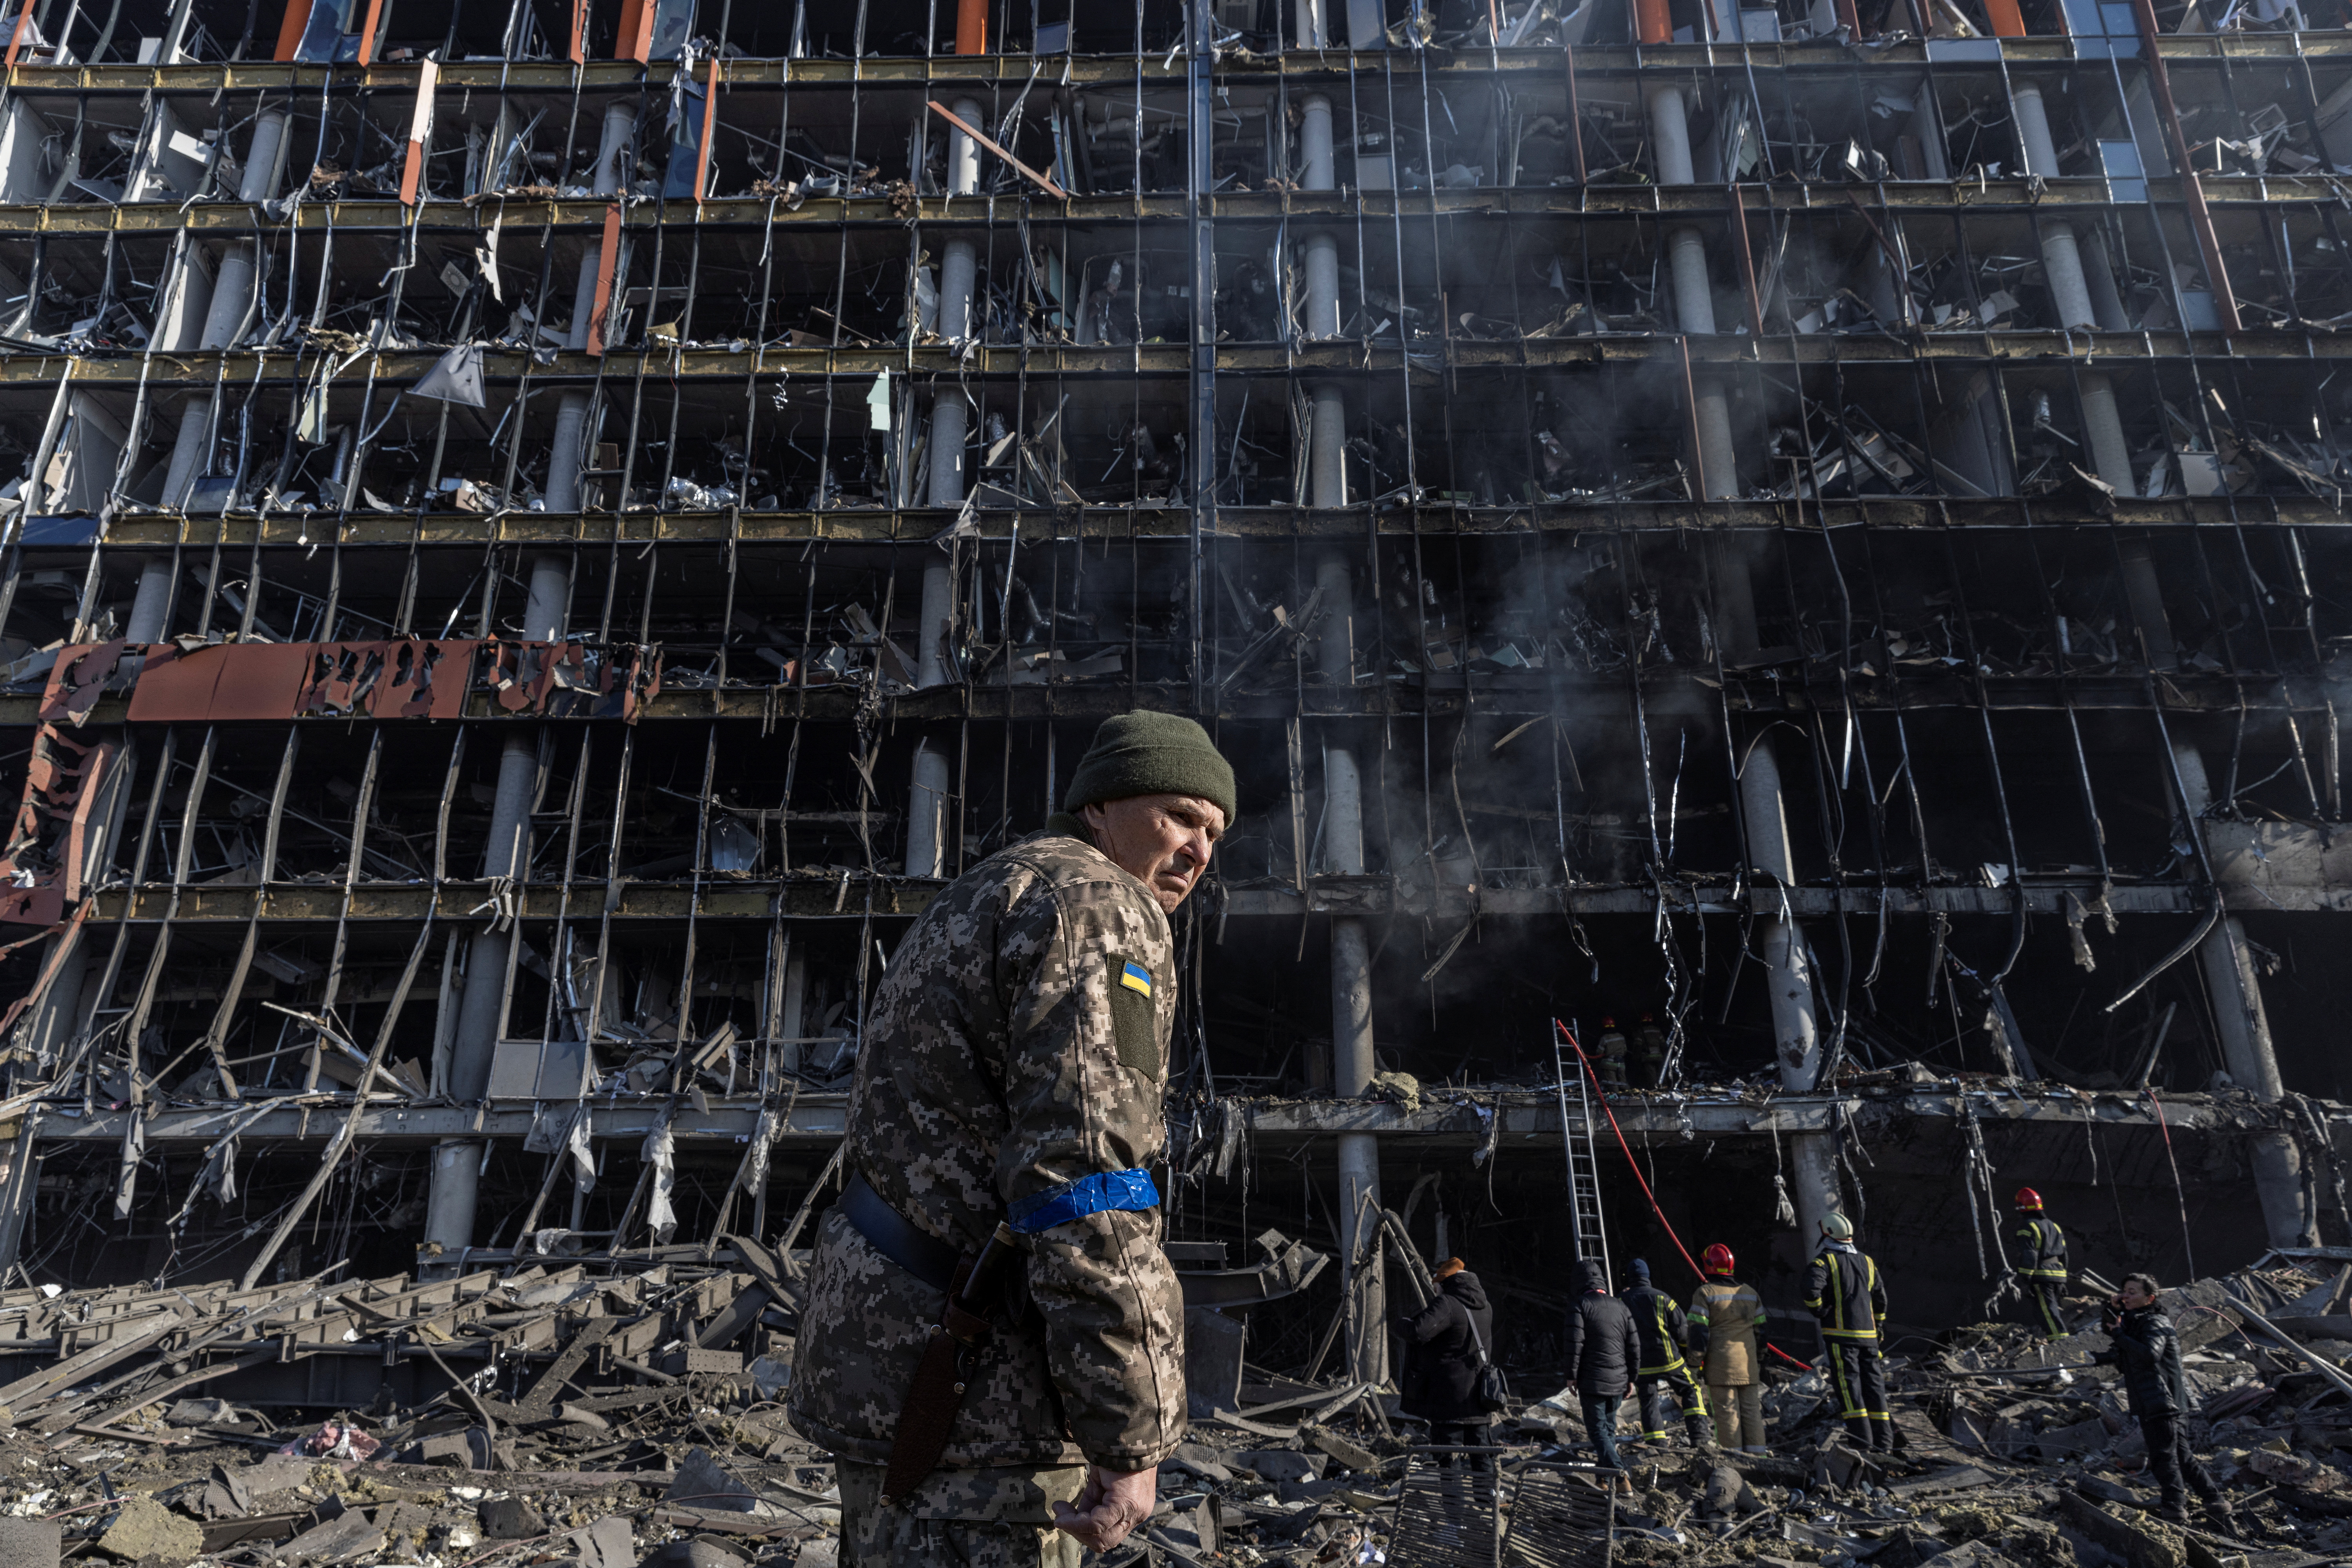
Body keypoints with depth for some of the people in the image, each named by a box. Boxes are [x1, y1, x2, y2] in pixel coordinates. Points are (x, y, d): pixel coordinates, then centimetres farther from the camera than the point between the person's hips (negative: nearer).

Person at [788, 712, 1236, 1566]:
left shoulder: (977, 903, 19)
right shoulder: (1100, 906, -13)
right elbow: (1083, 1177, -24)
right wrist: (1129, 1437, -21)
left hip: (876, 1344, 10)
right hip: (966, 1385, -10)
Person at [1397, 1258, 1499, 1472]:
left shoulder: (1447, 1303, -16)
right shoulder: (1485, 1306, 10)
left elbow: (1418, 1333, -28)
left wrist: (1404, 1320, -5)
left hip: (1450, 1393, -7)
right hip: (1477, 1392, 7)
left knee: (1448, 1447, -2)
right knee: (1479, 1446, 15)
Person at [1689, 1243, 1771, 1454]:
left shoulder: (1705, 1293, -5)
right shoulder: (1750, 1293, 13)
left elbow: (1698, 1331, -9)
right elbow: (1761, 1331, 17)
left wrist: (1696, 1363, -3)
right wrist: (1760, 1362, 23)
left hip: (1720, 1362, -5)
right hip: (1748, 1364, 5)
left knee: (1726, 1410, -2)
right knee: (1751, 1409, 10)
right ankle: (1757, 1452, 10)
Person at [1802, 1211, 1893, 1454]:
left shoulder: (1825, 1261, -7)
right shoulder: (1866, 1262, 13)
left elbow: (1812, 1291, -23)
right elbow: (1880, 1298, 20)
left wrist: (1820, 1313, -6)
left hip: (1840, 1334, -6)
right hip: (1868, 1334, 6)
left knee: (1848, 1385, -4)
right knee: (1873, 1385, 10)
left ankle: (1862, 1442, -8)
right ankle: (1884, 1442, 11)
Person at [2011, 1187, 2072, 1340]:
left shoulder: (2027, 1229, -9)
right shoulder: (2053, 1225, 18)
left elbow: (2028, 1258, -16)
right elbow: (2064, 1255, 22)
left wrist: (2025, 1281, -15)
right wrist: (2062, 1282, 26)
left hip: (2041, 1278, -9)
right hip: (2058, 1275, 9)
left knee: (2049, 1312, -11)